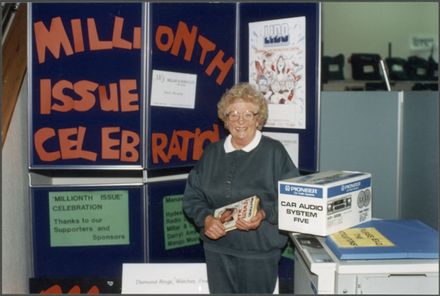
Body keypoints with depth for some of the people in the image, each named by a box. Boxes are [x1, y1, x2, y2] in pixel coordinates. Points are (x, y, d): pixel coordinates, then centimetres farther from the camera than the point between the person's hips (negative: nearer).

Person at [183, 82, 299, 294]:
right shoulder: (212, 153, 7)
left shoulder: (274, 152, -4)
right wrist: (205, 218, -10)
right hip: (217, 248, 3)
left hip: (259, 250, -3)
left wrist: (264, 214, -21)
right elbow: (192, 196, 8)